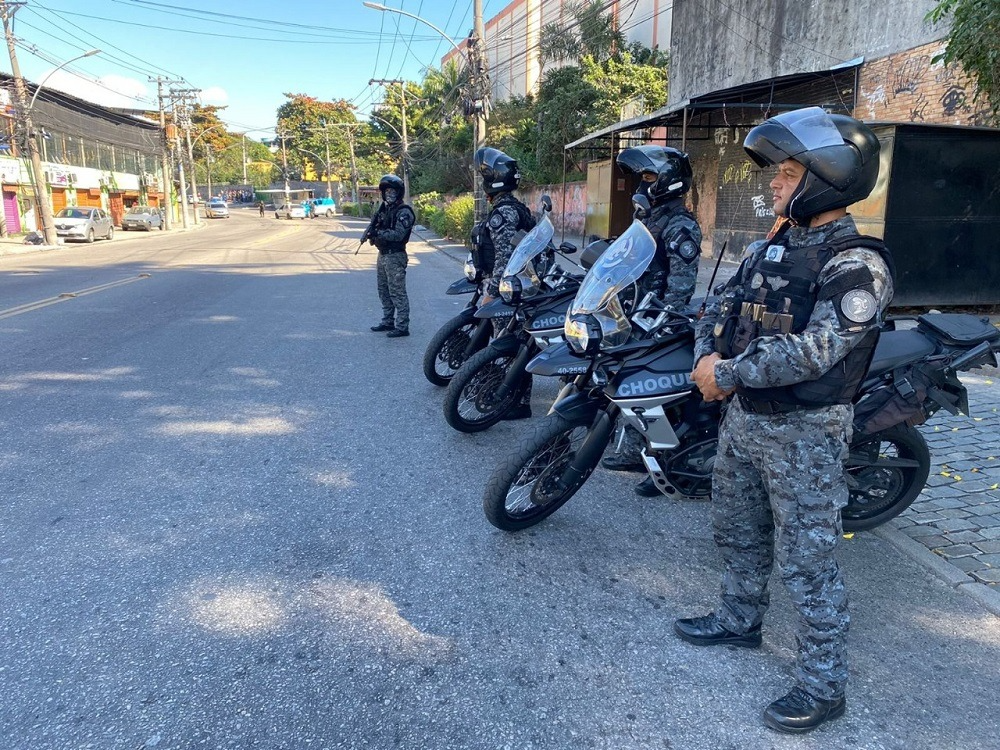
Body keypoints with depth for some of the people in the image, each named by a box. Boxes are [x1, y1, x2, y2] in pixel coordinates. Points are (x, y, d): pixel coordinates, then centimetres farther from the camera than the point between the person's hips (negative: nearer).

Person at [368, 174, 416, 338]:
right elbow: (376, 227, 12)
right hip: (382, 254, 9)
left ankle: (402, 327, -3)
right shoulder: (383, 209, 15)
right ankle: (388, 322, 28)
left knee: (397, 292, -7)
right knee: (384, 291, 16)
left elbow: (398, 234, -22)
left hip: (395, 256, -9)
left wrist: (378, 233, -27)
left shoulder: (404, 212, -12)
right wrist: (371, 233, -10)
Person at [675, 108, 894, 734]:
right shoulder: (771, 249, 9)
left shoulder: (857, 265, -17)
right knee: (737, 530, 22)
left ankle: (823, 685, 19)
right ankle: (741, 619, 45)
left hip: (805, 431, -8)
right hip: (746, 418, 9)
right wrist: (708, 357, -10)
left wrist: (728, 374, -22)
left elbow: (815, 350, -26)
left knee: (807, 561, 2)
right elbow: (722, 310, 9)